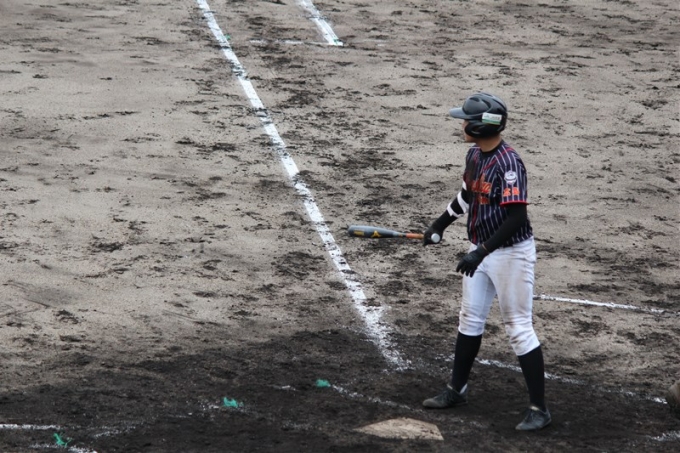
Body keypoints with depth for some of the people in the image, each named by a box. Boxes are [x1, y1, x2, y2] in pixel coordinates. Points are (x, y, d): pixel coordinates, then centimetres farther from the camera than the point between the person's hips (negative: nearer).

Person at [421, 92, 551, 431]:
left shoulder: (509, 164, -25)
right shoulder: (474, 155, 3)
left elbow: (516, 217, -28)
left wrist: (481, 252, -31)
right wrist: (440, 224, 29)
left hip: (511, 252, -9)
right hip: (481, 250, 9)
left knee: (519, 328, -5)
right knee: (470, 319, 18)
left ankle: (539, 409, 1)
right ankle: (456, 390, 33)